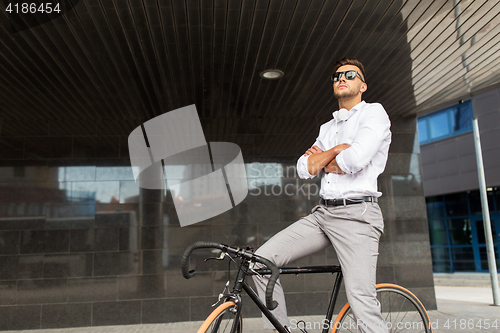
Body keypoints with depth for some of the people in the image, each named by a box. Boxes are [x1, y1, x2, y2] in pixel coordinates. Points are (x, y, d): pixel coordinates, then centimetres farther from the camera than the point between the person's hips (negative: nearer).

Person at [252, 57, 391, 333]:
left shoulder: (374, 113, 2)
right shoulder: (327, 128, 23)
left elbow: (355, 159, -16)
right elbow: (303, 169, 10)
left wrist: (323, 163, 3)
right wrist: (336, 150, -3)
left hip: (356, 216, -6)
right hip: (322, 214, 7)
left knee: (363, 305, -15)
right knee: (262, 259, -4)